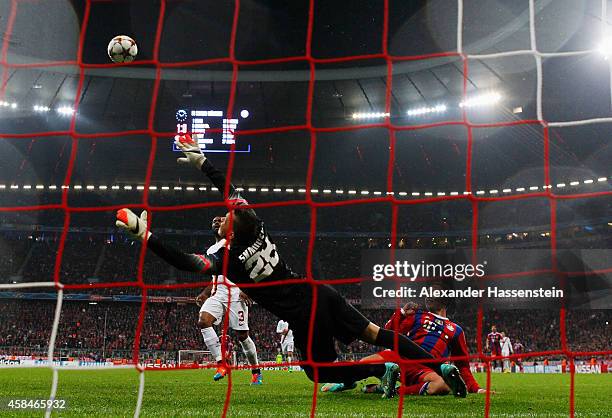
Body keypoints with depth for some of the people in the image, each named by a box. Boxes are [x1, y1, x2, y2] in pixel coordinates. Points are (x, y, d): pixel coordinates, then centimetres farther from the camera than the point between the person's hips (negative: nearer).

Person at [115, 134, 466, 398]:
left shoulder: (226, 260, -14)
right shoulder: (256, 227, 0)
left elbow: (184, 262, -17)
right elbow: (230, 190, 10)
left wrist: (144, 235, -15)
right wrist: (201, 161, 16)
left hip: (304, 316, -6)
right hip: (320, 293, 6)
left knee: (321, 371, 16)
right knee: (375, 333, 12)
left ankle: (382, 369, -2)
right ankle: (441, 366, 7)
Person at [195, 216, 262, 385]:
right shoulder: (210, 250, 25)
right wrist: (204, 293, 16)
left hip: (235, 292, -6)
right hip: (217, 293, 6)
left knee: (242, 335, -3)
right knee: (203, 321, -21)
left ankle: (256, 372, 15)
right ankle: (221, 364, -17)